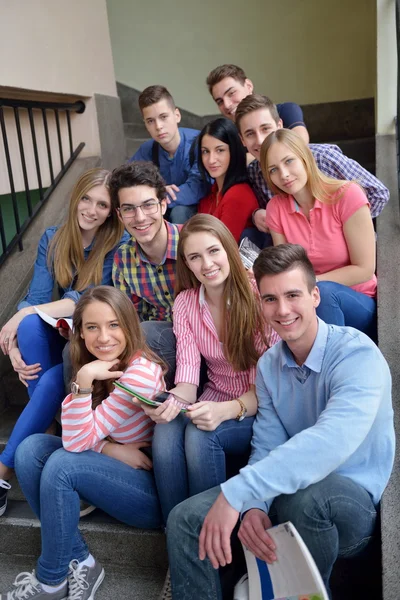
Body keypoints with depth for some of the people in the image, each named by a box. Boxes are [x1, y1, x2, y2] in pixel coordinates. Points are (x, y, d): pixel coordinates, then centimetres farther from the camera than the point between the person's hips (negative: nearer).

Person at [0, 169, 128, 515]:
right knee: (31, 324, -30)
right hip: (62, 334, 4)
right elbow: (38, 297, -7)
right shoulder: (53, 240, 1)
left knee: (52, 379, -31)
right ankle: (49, 422, -19)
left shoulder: (119, 245, -12)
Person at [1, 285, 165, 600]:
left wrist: (83, 381, -32)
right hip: (116, 470, 8)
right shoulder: (96, 369, 1)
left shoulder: (142, 372, -23)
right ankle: (80, 562, -3)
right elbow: (75, 437, -1)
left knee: (63, 464, -25)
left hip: (153, 489, -7)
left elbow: (77, 441, -23)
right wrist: (109, 448, -18)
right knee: (31, 448, -9)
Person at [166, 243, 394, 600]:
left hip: (354, 503, -5)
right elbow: (266, 448, -2)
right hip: (290, 494, 5)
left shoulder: (357, 353, -22)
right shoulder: (268, 366, 1)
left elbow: (333, 441, -38)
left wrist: (236, 493, -39)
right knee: (186, 519, -10)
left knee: (304, 494, -37)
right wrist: (254, 506, -23)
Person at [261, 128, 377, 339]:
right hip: (309, 304, 3)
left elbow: (364, 270, -14)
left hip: (360, 306, -3)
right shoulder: (275, 208, -3)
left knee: (321, 292, -34)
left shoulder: (347, 195, -15)